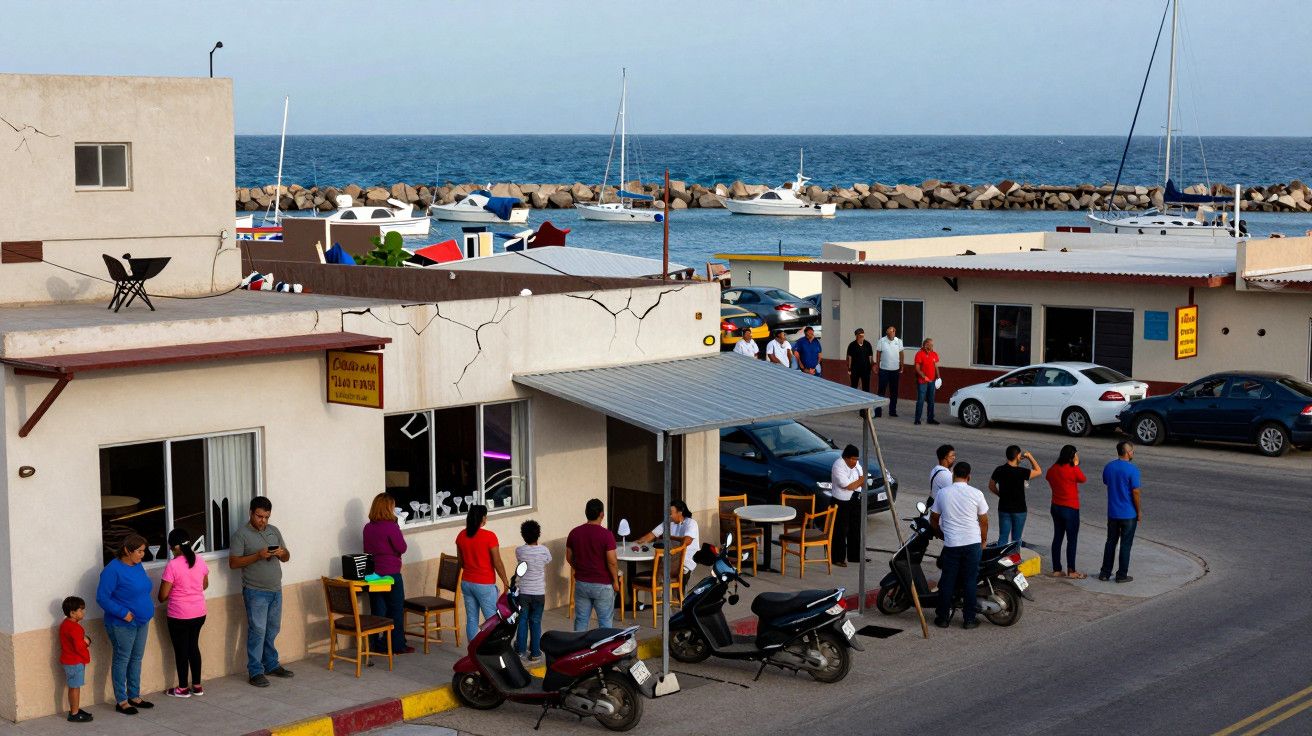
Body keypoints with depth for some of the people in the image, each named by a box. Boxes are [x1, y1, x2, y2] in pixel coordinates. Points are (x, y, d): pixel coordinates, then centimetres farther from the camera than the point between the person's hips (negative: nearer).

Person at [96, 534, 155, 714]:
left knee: (136, 659, 15)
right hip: (122, 625, -8)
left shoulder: (137, 566, 7)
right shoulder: (113, 570, -19)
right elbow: (102, 597, -20)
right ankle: (121, 701, 10)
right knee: (122, 660, 2)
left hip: (141, 622, 8)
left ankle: (134, 697, 26)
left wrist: (148, 609, 9)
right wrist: (123, 613, -23)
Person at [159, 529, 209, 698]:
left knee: (181, 650, 7)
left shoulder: (172, 565, -19)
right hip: (199, 613, 6)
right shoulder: (200, 561, -2)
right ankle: (197, 685, 24)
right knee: (193, 646, 18)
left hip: (179, 616, -6)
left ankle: (183, 688, 17)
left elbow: (163, 596, -14)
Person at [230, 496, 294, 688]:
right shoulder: (241, 534, -7)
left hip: (275, 590, 6)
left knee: (272, 630, 13)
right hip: (255, 591, -6)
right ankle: (255, 672, -2)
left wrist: (282, 553, -8)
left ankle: (271, 665, 25)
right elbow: (233, 562, -12)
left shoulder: (274, 531, 11)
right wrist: (257, 556, -22)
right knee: (257, 631, -6)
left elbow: (286, 557, 16)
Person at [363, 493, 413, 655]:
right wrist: (399, 535, 3)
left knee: (377, 610, 11)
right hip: (390, 574, -6)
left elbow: (367, 549, 13)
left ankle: (377, 645, 13)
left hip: (373, 573, 6)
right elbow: (402, 548, -12)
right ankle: (397, 645, 10)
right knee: (396, 610, 5)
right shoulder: (391, 527, -17)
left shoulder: (368, 528, 4)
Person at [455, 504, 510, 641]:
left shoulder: (461, 536, 1)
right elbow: (497, 563, -13)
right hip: (484, 585, -6)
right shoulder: (489, 536, -16)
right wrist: (505, 581, -2)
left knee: (471, 619, 9)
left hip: (467, 583, 6)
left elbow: (460, 561, 12)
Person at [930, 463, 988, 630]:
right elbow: (984, 521, 3)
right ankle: (969, 619, 9)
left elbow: (934, 519, 12)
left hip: (951, 544, 1)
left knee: (947, 581, 9)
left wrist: (941, 532, 31)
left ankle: (942, 618, 14)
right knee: (970, 581, 6)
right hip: (973, 543, -1)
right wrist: (983, 541, 18)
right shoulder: (976, 494, -3)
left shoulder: (942, 493, 2)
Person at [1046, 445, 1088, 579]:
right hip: (1071, 509, -6)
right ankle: (1071, 571, 5)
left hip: (1056, 507, 6)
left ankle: (1056, 569, 15)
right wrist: (1076, 465, 5)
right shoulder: (1074, 470, -17)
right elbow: (1083, 479, 0)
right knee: (1072, 540, 2)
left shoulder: (1052, 470, 0)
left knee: (1057, 538, 12)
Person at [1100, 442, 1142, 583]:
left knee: (1111, 542, 15)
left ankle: (1105, 572, 18)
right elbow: (1135, 492, -15)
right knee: (1126, 544, 5)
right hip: (1128, 513, -5)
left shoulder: (1108, 467, 1)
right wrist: (1138, 511, -5)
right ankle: (1122, 575, 9)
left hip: (1112, 512, 5)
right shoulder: (1132, 470, -17)